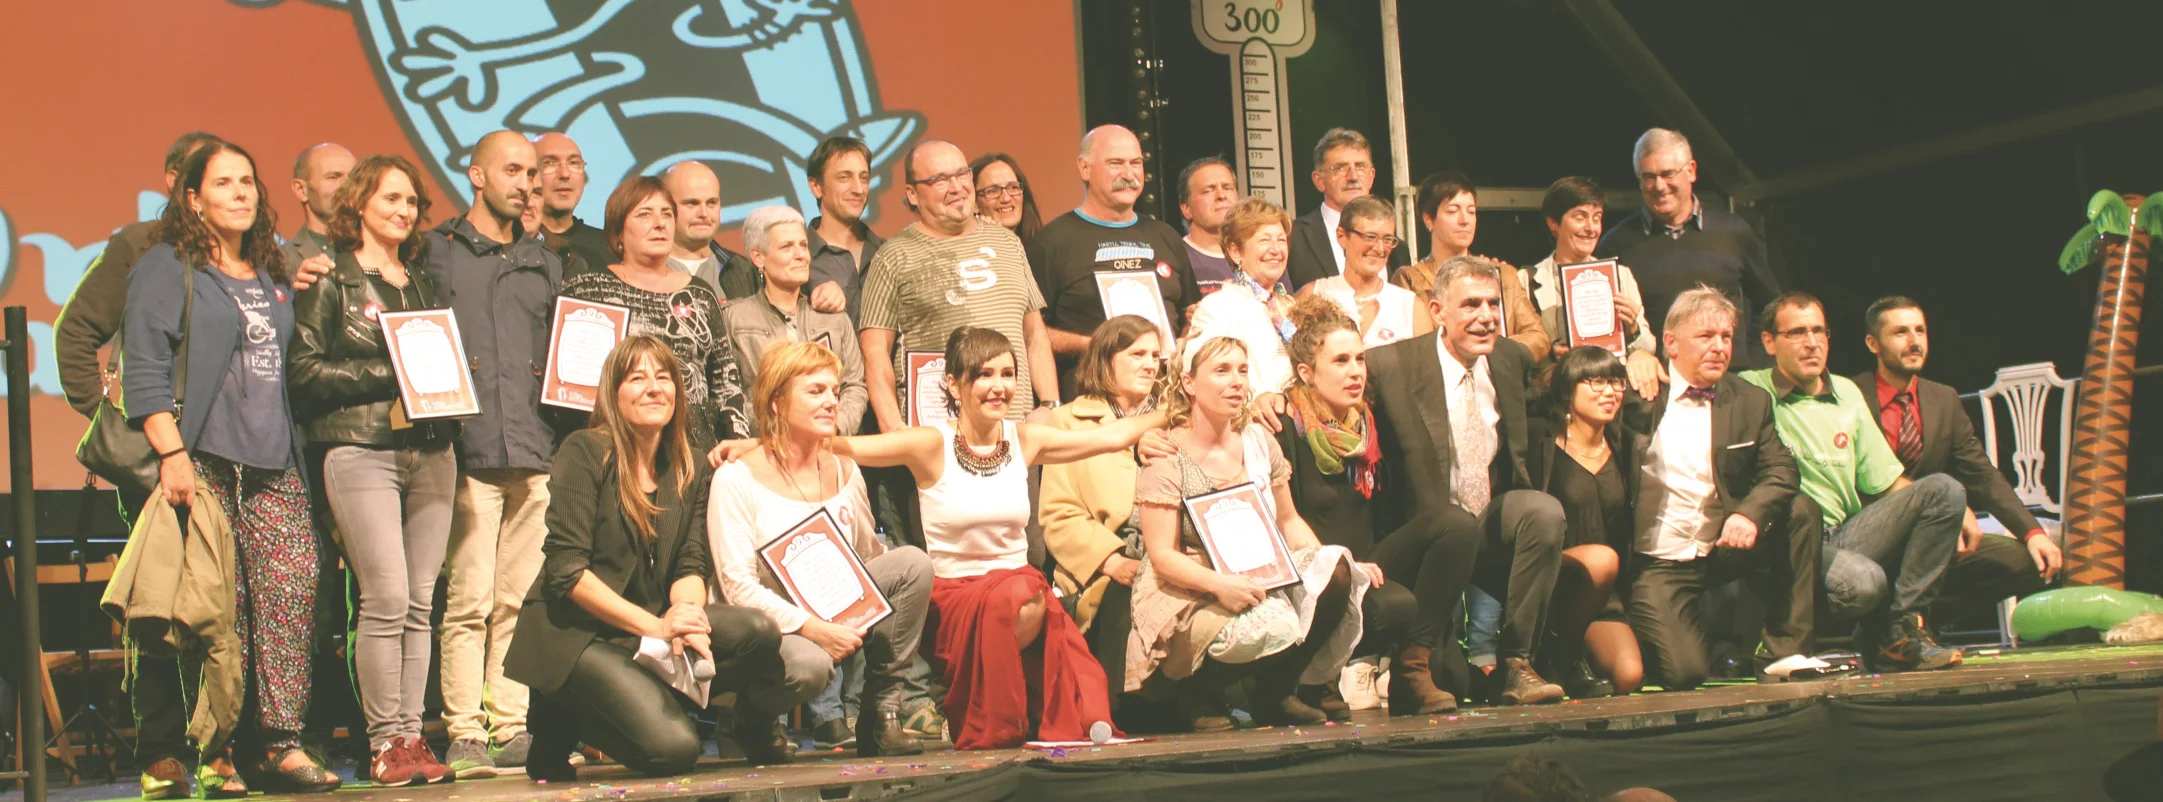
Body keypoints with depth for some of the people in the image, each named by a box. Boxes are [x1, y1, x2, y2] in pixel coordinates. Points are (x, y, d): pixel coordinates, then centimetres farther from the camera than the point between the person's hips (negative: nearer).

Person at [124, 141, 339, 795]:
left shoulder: (273, 276, 23)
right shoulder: (167, 269, 3)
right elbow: (145, 369, -6)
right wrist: (171, 454, -14)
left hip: (273, 468, 6)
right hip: (204, 464, -5)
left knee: (295, 588, -7)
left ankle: (280, 744, -4)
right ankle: (211, 754, -3)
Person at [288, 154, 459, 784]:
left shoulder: (421, 282, 20)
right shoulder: (330, 279, 3)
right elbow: (306, 370, -5)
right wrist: (387, 374, -11)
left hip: (430, 452, 6)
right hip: (360, 448, -5)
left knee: (419, 602, 3)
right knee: (387, 597, -12)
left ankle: (411, 735, 7)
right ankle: (384, 743, -4)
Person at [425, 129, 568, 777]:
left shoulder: (544, 262, 21)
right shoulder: (437, 251, 8)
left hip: (537, 452, 4)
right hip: (470, 450, -4)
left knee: (520, 599, 3)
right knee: (470, 598, -7)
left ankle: (510, 728, 8)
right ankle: (464, 733, -2)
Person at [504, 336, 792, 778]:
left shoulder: (691, 470, 9)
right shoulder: (585, 453, -9)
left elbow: (691, 566, 4)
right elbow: (566, 569, -15)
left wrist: (687, 616, -21)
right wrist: (656, 626, -22)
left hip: (656, 632, 5)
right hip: (575, 633, -5)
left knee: (756, 631, -23)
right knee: (673, 748, -25)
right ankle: (564, 721, 3)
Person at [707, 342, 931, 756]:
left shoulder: (844, 472, 9)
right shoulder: (736, 479, -9)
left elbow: (870, 558, 15)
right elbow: (738, 586, -15)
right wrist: (813, 628, -24)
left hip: (836, 619, 6)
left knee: (913, 562, -16)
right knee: (809, 664, -39)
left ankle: (882, 715, -11)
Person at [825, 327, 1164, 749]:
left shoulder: (1024, 440, 7)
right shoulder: (932, 444, -6)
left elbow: (1113, 436, 13)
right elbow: (849, 446, -18)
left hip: (1018, 580, 3)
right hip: (953, 592, -3)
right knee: (1018, 598, -35)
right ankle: (986, 736, -14)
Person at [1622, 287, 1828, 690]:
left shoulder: (1751, 402, 6)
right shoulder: (1640, 395, -2)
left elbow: (1780, 471, -2)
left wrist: (1750, 513, -23)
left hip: (1724, 549, 4)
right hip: (1659, 563, -4)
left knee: (1801, 510, -18)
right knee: (1684, 673, -21)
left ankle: (1785, 650, -11)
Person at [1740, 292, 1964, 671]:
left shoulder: (1847, 394, 16)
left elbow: (1886, 480, 17)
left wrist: (1954, 512, 4)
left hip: (1846, 533, 7)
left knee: (1944, 489, -13)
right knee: (1862, 580, -37)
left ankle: (1902, 626, -13)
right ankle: (1878, 634, 2)